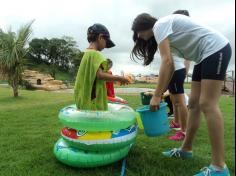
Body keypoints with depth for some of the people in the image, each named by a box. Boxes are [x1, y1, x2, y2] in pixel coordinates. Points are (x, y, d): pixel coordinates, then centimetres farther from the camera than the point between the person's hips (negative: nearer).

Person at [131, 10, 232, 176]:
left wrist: (157, 96, -23)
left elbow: (166, 61, -23)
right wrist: (161, 92, 7)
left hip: (216, 49, -10)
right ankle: (186, 149, 16)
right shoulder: (163, 33, 17)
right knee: (194, 104, 6)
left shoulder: (160, 25, -11)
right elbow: (171, 67, 12)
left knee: (207, 104, -17)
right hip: (204, 57, 10)